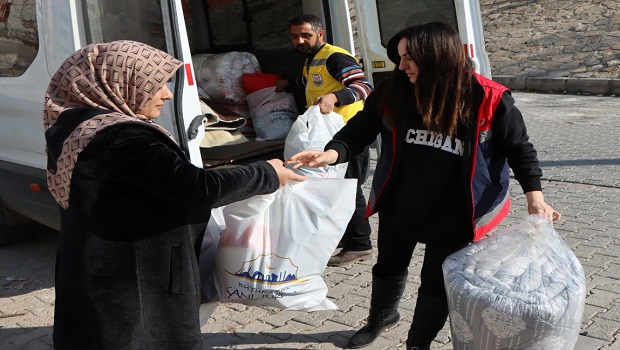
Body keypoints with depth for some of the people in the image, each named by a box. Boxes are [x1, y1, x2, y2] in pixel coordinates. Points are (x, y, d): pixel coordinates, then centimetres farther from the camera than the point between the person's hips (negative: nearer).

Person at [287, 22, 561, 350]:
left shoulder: (489, 99, -19)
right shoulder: (393, 91, -12)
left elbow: (519, 149, -9)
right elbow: (361, 128, -5)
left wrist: (534, 195, -19)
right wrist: (331, 153, -24)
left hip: (451, 214, -3)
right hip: (398, 205, 3)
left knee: (436, 283, 12)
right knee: (388, 267, 24)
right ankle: (381, 316, 54)